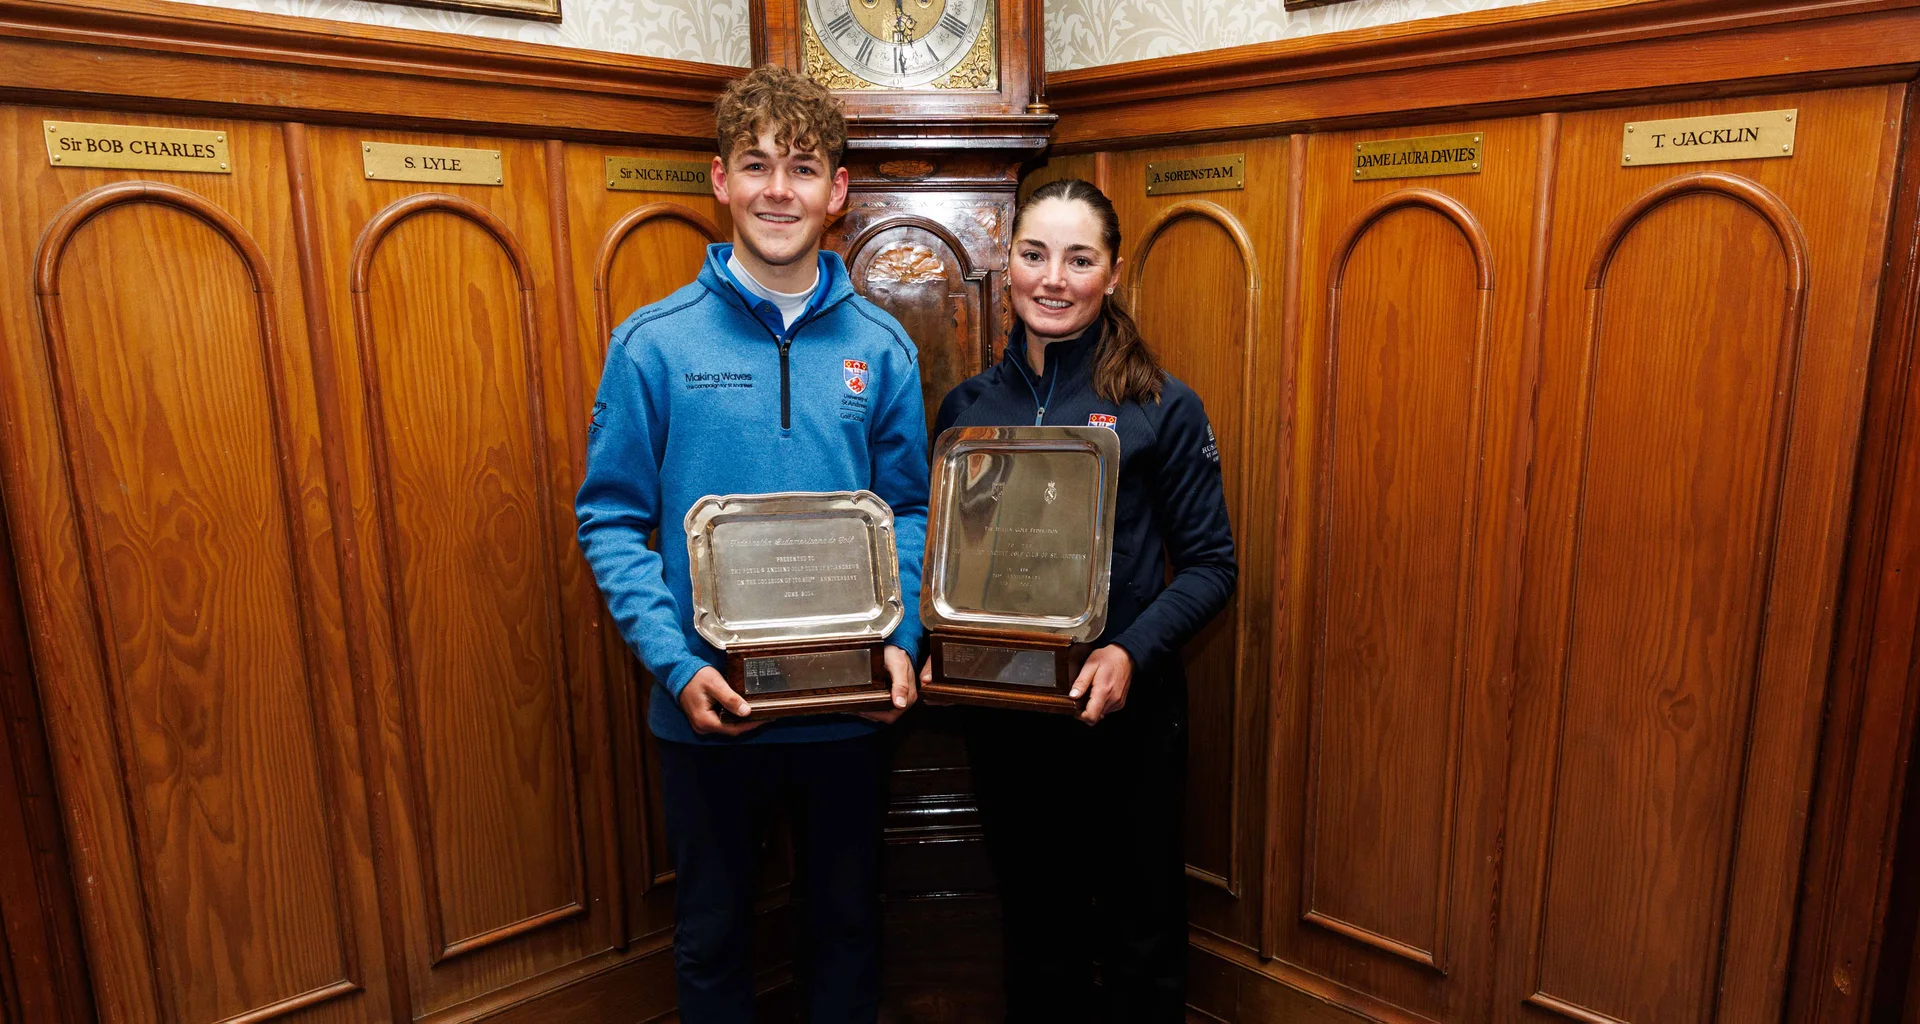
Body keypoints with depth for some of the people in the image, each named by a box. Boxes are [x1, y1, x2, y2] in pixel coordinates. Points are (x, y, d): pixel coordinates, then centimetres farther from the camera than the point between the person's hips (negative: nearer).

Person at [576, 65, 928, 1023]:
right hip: (706, 708, -1)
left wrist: (900, 640, -10)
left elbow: (907, 510, 5)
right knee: (710, 936, 19)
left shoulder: (879, 347, -1)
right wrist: (676, 663, -17)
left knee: (847, 923, 21)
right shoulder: (654, 343, -7)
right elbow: (611, 520, -6)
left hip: (847, 707, 2)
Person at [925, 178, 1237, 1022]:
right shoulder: (968, 408, 4)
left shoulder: (1163, 409, -7)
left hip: (1125, 715, -3)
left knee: (1142, 939, 13)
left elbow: (1209, 564, -6)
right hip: (1001, 718, 3)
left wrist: (1134, 652, -20)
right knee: (1033, 931, 20)